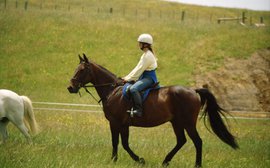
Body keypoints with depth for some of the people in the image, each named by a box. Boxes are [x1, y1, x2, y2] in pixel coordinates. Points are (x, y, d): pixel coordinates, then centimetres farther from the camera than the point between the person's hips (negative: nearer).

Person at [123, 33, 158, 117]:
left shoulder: (148, 55, -16)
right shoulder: (145, 54, 17)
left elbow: (140, 69, -18)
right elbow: (138, 68, 18)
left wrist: (129, 78, -13)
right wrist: (128, 77, 11)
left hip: (149, 78, -11)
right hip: (145, 77, 11)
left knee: (133, 89, -32)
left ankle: (139, 110, -36)